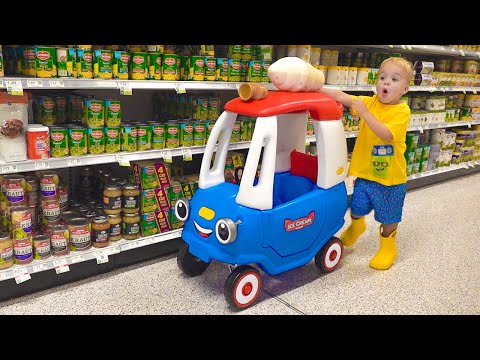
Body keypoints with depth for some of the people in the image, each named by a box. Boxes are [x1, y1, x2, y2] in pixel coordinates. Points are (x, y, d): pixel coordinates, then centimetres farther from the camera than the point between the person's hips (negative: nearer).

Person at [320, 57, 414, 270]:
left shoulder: (402, 111, -15)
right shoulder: (369, 102, -2)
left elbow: (386, 134, -30)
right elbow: (341, 97, -10)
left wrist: (364, 113, -36)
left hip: (390, 176, -4)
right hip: (365, 172, 4)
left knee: (388, 217, 13)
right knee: (356, 209, 18)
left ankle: (388, 248, 38)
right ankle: (356, 227, 53)